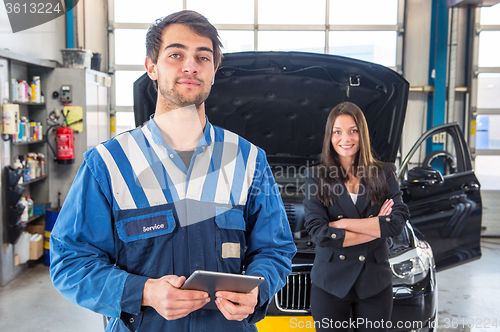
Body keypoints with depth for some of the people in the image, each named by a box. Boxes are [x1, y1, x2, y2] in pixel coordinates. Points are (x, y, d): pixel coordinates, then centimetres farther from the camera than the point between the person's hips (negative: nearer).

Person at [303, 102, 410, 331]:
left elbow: (398, 222, -9)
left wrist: (343, 223, -14)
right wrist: (376, 227, -10)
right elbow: (319, 233, -11)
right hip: (330, 282, -1)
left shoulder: (384, 174, 4)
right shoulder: (315, 178, 0)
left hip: (375, 282, 1)